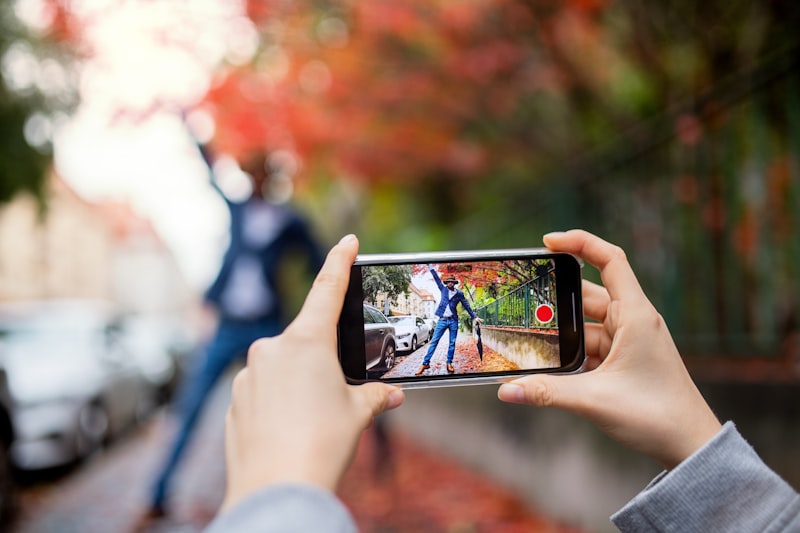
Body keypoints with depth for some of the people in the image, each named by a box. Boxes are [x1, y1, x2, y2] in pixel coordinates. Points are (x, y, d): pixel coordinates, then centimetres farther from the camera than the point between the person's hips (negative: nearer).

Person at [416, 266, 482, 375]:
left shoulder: (459, 294, 6)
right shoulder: (443, 289, 9)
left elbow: (467, 306, 10)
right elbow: (437, 278, 6)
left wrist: (474, 317, 9)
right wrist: (430, 267, 2)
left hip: (453, 321, 0)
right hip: (442, 320, 0)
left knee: (452, 343, 3)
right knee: (434, 341, -6)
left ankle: (449, 363, 11)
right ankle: (425, 363, -7)